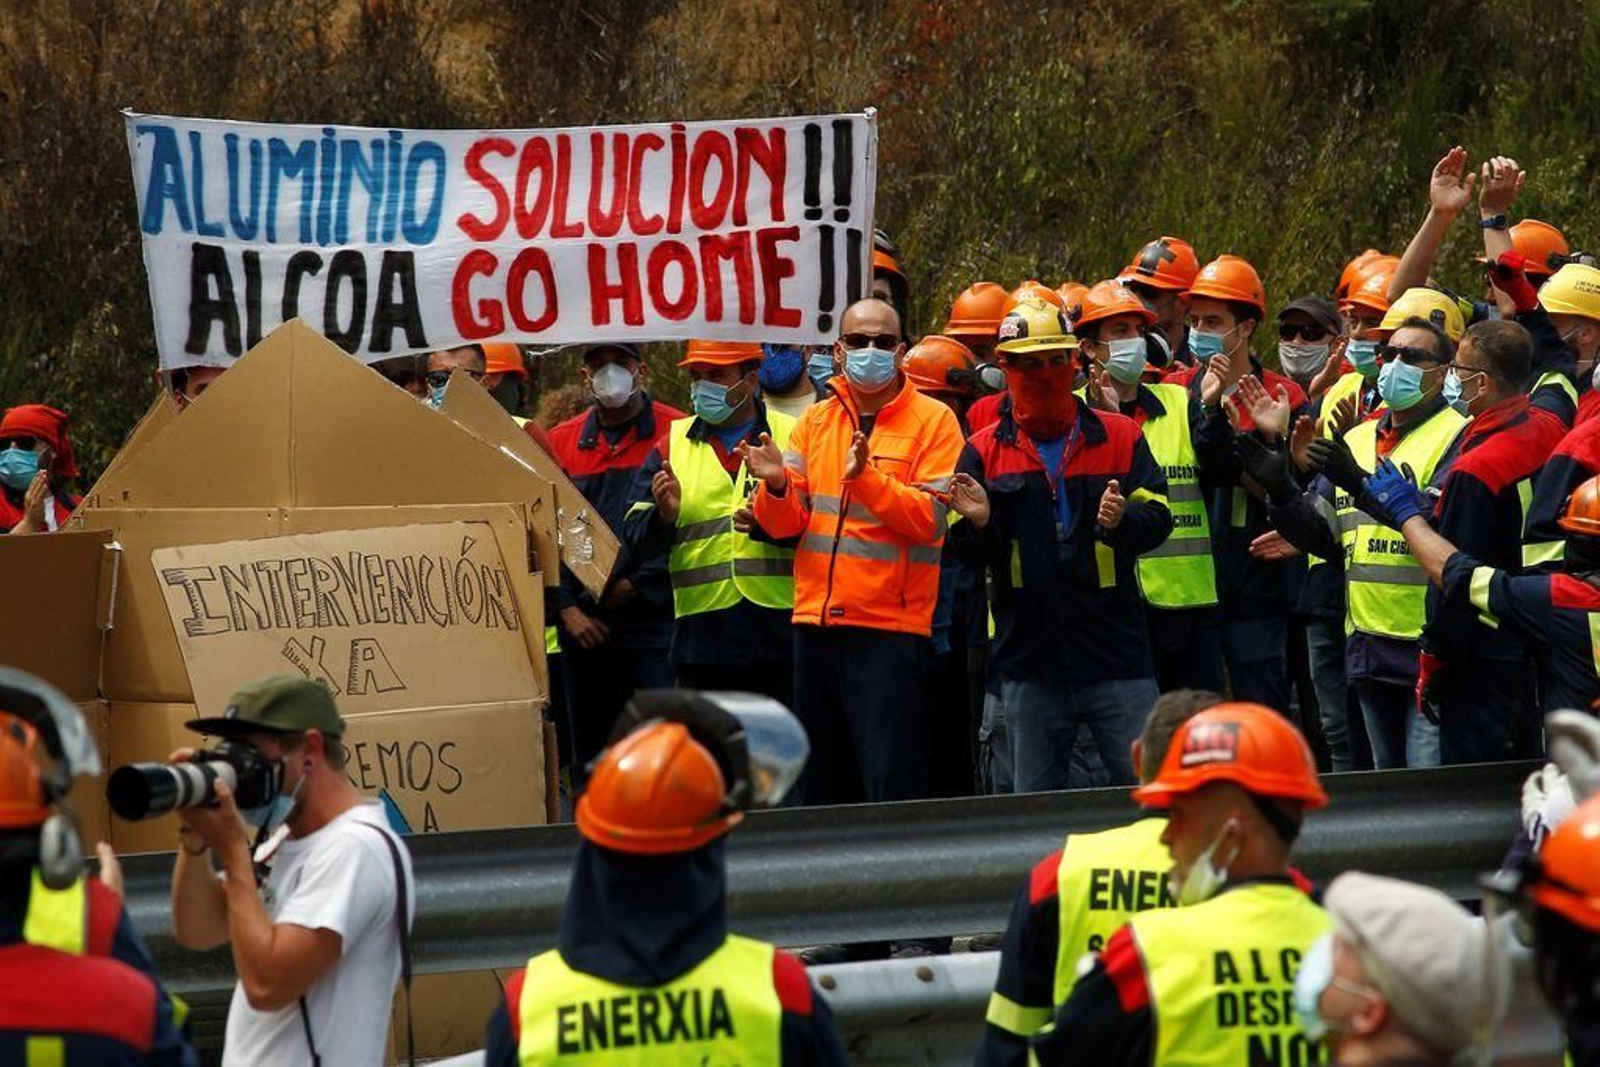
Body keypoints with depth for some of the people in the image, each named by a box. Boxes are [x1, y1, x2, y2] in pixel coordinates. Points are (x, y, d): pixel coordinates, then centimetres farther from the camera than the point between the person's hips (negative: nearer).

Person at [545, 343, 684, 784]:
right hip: (584, 625, 4)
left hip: (654, 619, -4)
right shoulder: (561, 441, 11)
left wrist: (641, 584, -11)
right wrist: (566, 607, 0)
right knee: (589, 754, 7)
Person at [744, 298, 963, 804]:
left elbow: (929, 518, -13)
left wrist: (866, 477, -25)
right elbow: (785, 523, 7)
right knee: (821, 784, 12)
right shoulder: (814, 421, 12)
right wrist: (776, 485, -14)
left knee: (890, 782, -9)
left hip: (890, 626, -5)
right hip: (816, 622, 5)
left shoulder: (932, 421, -2)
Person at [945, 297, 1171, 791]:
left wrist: (1122, 520, -23)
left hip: (1114, 652, -1)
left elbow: (1157, 518, -1)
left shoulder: (1120, 436, 6)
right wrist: (979, 524, -17)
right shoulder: (985, 451, 8)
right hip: (1029, 657, 1)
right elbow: (972, 555, 5)